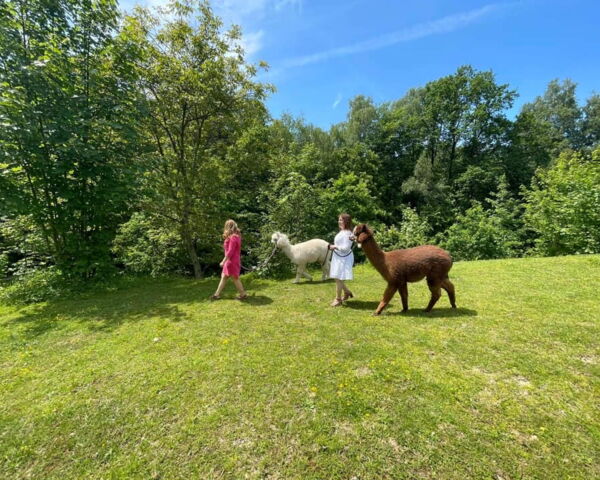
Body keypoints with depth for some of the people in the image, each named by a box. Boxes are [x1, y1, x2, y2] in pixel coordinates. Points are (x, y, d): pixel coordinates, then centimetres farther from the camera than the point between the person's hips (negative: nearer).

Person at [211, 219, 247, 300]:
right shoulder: (235, 236, 10)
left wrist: (223, 261, -19)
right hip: (230, 261, 10)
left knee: (235, 278, 2)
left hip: (232, 261, -10)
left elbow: (230, 251, -23)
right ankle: (217, 294, 23)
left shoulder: (233, 238, -20)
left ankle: (243, 294, 14)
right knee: (224, 277, 14)